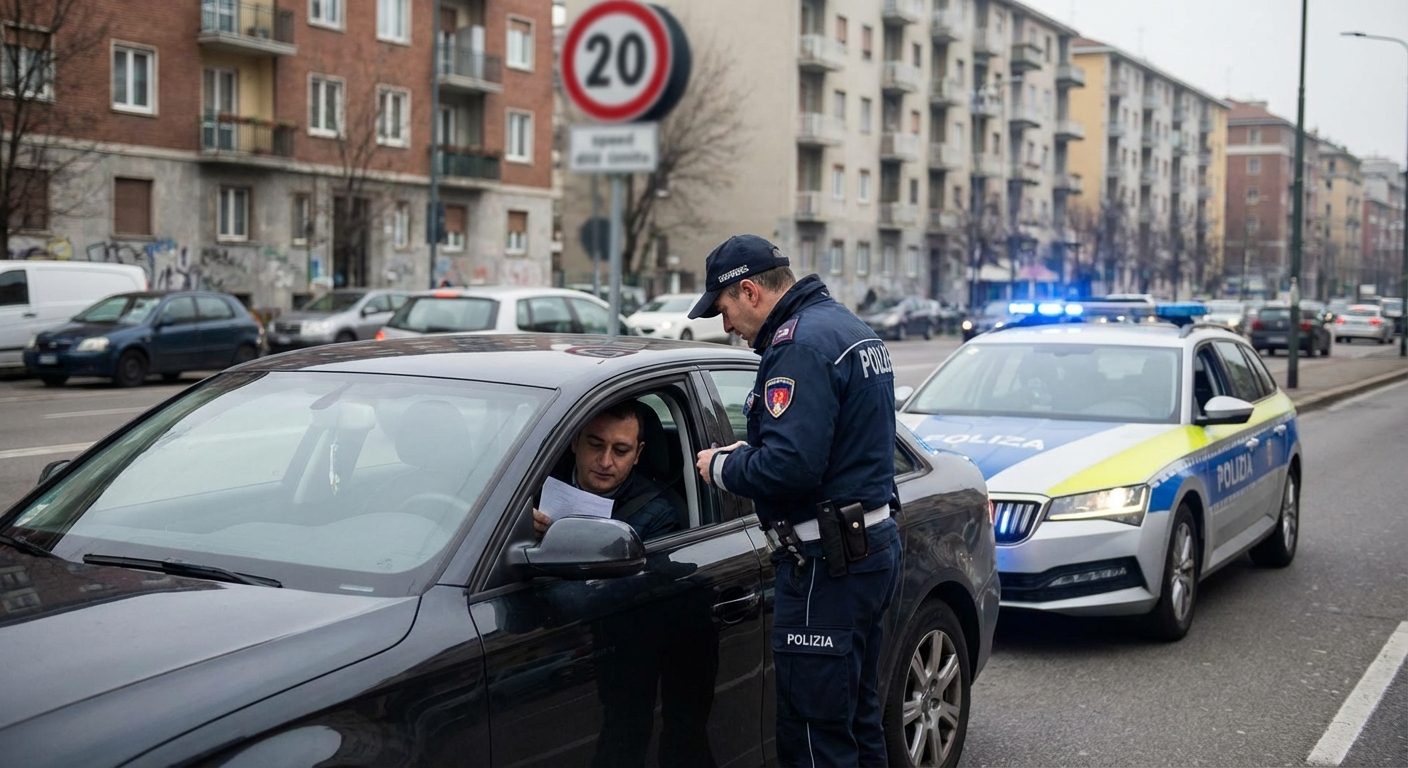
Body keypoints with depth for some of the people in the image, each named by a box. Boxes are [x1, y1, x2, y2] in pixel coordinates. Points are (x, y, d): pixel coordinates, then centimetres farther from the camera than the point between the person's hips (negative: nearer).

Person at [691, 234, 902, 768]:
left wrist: (721, 468, -8)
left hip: (828, 563, -11)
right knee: (858, 719, 21)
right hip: (875, 544, 11)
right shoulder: (849, 327, 15)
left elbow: (789, 467, -27)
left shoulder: (800, 347, -17)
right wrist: (742, 453, 12)